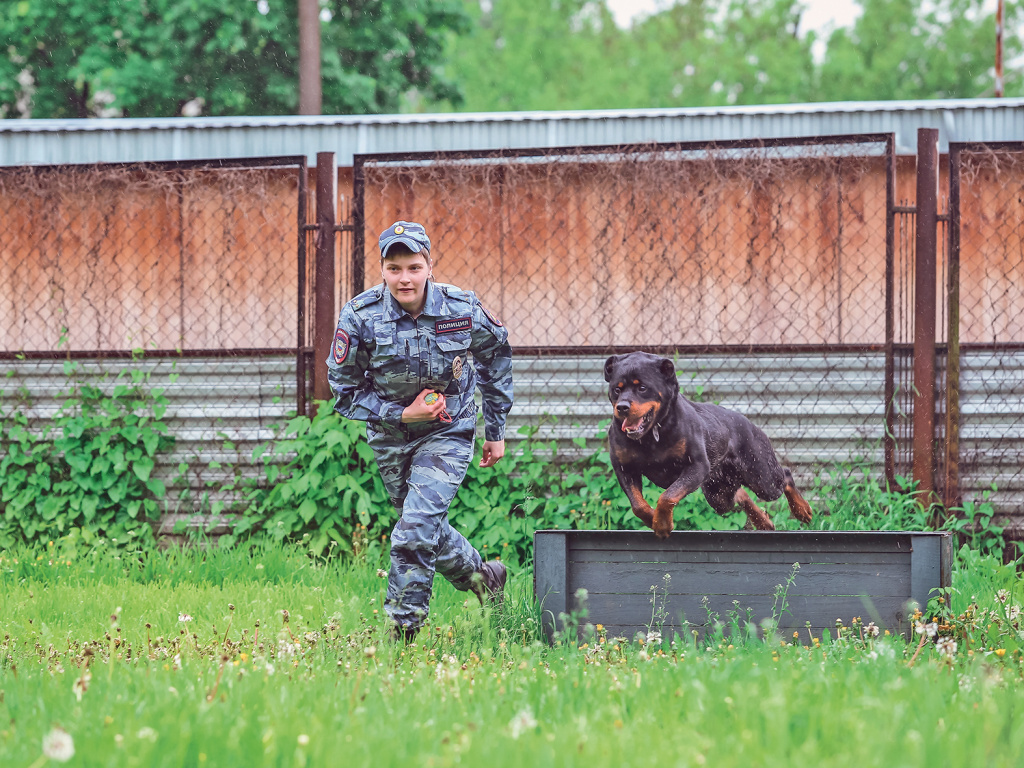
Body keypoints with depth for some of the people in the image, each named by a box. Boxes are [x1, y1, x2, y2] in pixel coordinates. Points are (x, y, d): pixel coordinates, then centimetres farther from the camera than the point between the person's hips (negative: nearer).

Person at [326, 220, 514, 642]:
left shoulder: (462, 310, -15)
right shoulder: (360, 317, -18)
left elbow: (496, 355, 6)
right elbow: (345, 393, -9)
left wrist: (496, 429, 9)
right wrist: (401, 413, -22)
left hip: (448, 431, -3)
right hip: (390, 437, 3)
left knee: (415, 530, -17)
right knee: (427, 527, 17)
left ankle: (402, 630, -9)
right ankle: (483, 576, 44)